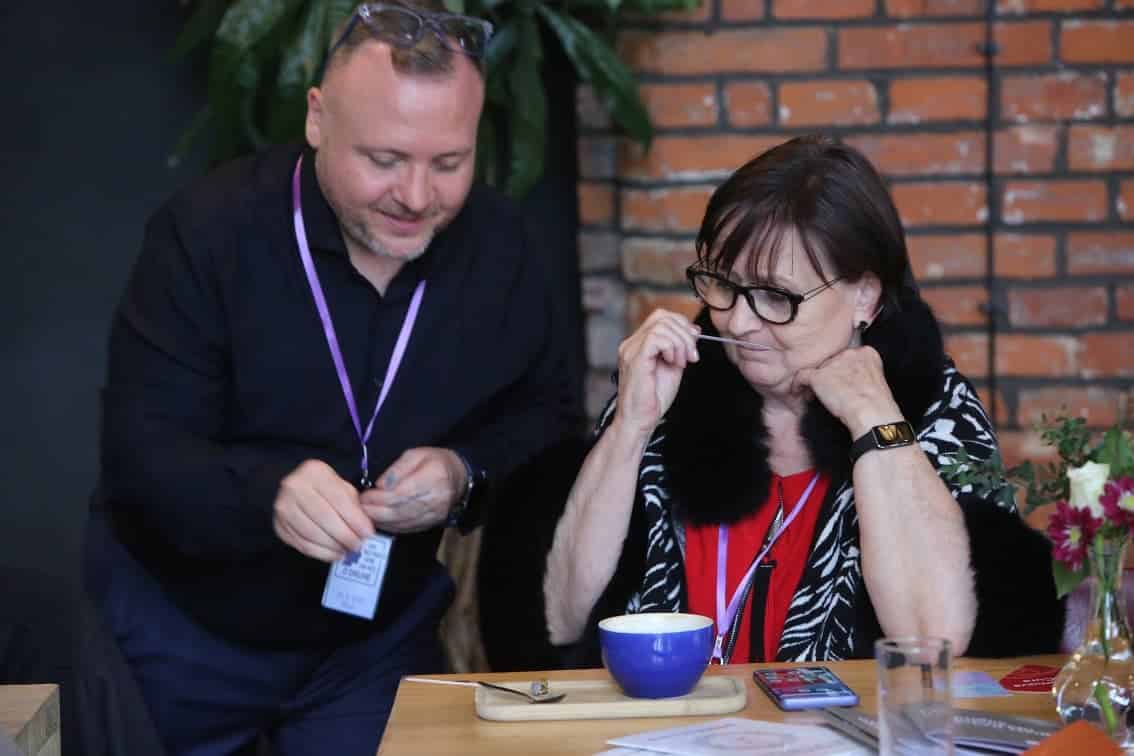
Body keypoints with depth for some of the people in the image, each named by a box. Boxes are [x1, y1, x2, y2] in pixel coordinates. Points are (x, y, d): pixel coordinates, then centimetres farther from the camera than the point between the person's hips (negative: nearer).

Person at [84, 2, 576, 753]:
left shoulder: (498, 245, -7)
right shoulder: (208, 232, -18)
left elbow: (545, 417, 1)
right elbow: (139, 447, -22)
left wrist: (468, 475, -22)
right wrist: (267, 494, -42)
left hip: (382, 634, 3)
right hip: (181, 626, -2)